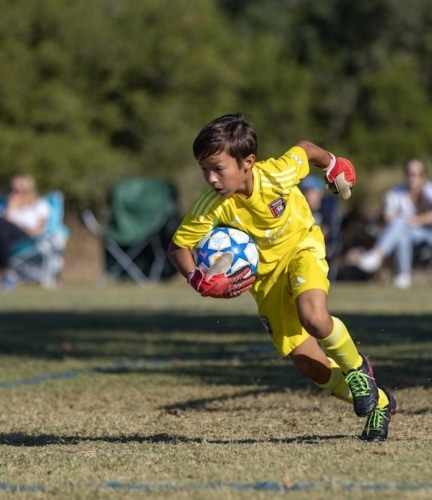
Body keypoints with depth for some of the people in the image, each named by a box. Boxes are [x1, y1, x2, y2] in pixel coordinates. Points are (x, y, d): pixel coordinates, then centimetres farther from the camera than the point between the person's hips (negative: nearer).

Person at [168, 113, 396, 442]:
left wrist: (334, 165, 12)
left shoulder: (278, 174, -29)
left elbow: (305, 150, -7)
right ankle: (378, 403, 17)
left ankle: (357, 368, -1)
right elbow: (178, 247, -14)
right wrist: (199, 280, -32)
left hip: (301, 246, -2)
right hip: (264, 275, 2)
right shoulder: (212, 206, -25)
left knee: (313, 318, -33)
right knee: (306, 361, -5)